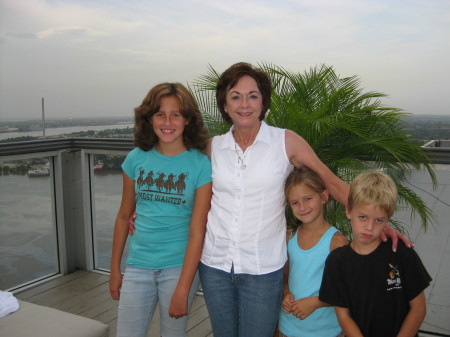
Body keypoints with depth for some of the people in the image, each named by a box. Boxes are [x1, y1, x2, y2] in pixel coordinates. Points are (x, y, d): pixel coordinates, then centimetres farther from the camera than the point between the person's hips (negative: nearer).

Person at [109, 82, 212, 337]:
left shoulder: (200, 165, -10)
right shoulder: (137, 158, 0)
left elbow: (197, 232, -12)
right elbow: (124, 216, 9)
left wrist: (182, 289, -13)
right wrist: (115, 269, 11)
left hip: (179, 266, -2)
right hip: (138, 265, 3)